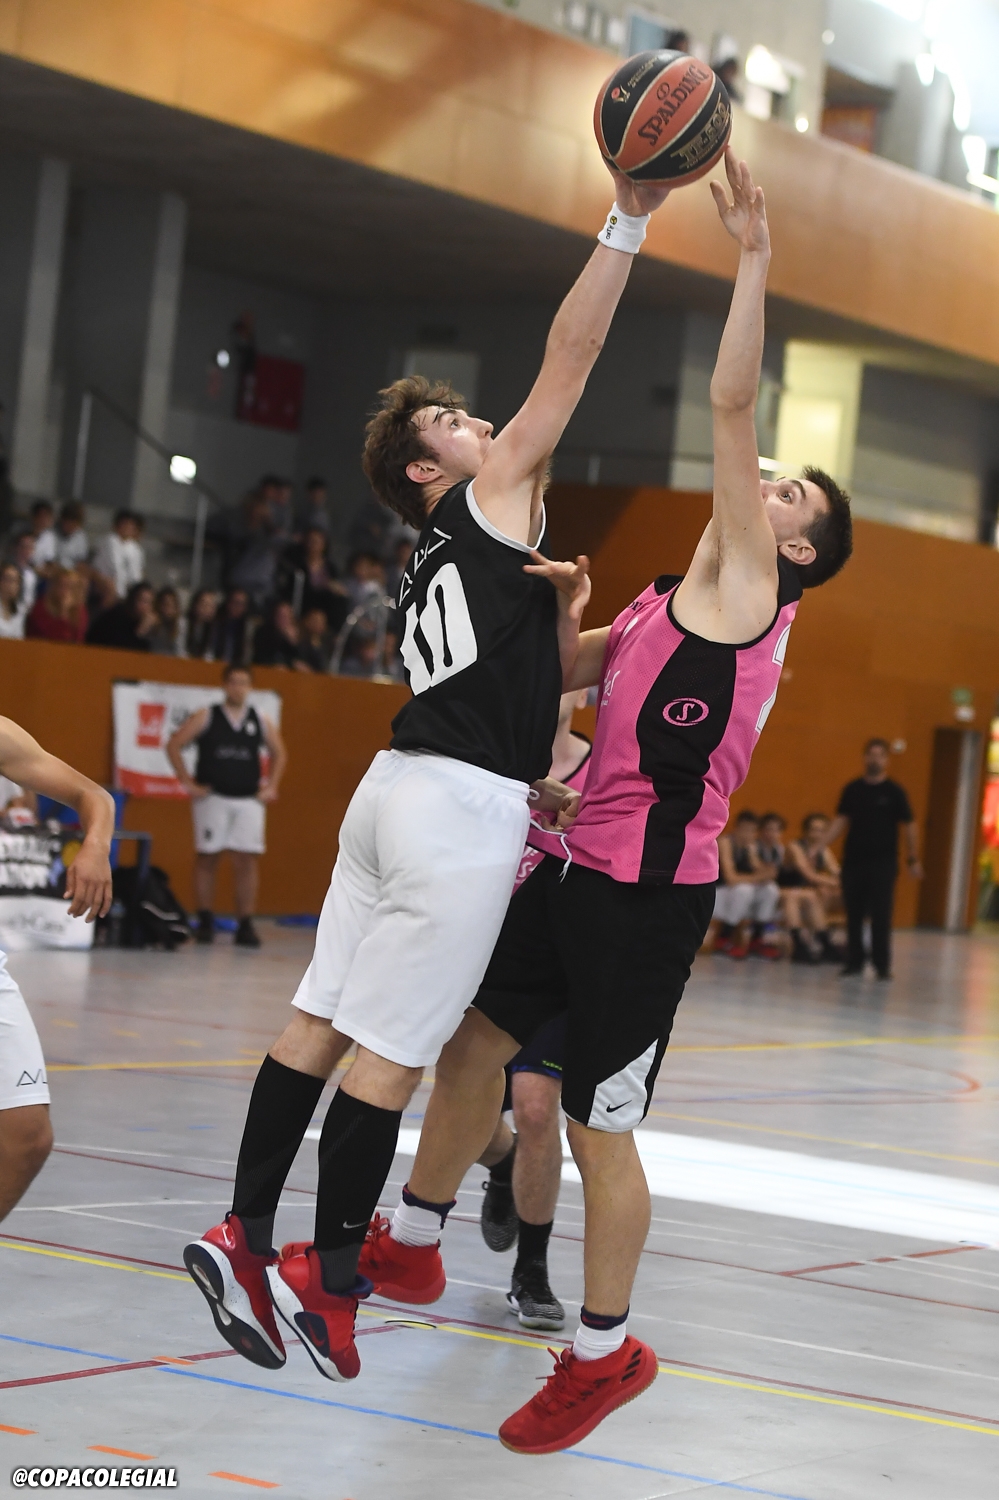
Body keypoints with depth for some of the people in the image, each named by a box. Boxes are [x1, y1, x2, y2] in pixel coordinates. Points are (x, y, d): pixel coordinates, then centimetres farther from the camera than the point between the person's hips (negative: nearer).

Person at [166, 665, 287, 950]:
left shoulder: (261, 722, 8)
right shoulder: (205, 717, 0)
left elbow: (279, 752, 21)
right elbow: (174, 744, -1)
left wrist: (271, 786, 11)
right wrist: (187, 782, -5)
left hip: (249, 800, 2)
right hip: (212, 797, -2)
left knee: (247, 861, -3)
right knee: (206, 858, 2)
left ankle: (245, 925, -1)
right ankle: (205, 923, 10)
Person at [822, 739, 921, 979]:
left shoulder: (894, 792, -2)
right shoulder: (852, 789, 6)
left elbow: (909, 825, 1)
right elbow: (841, 821, 8)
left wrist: (913, 860, 0)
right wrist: (822, 844, -3)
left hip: (882, 863, -3)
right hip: (853, 860, 3)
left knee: (881, 916, -3)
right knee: (854, 915, 6)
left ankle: (882, 965, 4)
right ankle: (854, 961, 14)